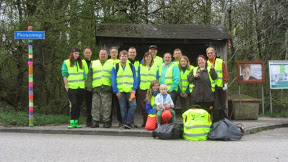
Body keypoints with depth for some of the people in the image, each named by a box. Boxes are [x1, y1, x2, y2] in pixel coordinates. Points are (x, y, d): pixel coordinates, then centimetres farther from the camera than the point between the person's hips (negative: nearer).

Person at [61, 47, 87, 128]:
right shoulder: (66, 63, 3)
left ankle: (76, 122, 11)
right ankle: (72, 122, -10)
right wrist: (67, 86, -9)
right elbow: (64, 75, -2)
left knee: (78, 105, 5)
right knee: (73, 104, -12)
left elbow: (85, 75, 13)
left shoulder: (82, 63, 13)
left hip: (81, 88, 4)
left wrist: (84, 85, 5)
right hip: (71, 88, -4)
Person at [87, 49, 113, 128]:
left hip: (107, 88, -2)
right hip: (96, 88, 2)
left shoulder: (111, 63, 13)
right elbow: (89, 75, 13)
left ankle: (106, 122, 3)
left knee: (106, 107, -3)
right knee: (95, 105, 0)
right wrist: (89, 86, 2)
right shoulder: (93, 63, 18)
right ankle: (95, 121, 5)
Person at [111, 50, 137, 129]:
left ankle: (129, 122, -8)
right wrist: (116, 91, -5)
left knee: (133, 105, -13)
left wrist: (134, 89, -6)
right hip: (120, 91, 0)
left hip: (130, 90, 0)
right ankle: (125, 123, 9)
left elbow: (135, 79, 7)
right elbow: (113, 80, 3)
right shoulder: (115, 67, 7)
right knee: (123, 108, 3)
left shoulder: (131, 66, 9)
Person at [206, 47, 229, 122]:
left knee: (223, 105, 5)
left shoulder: (221, 62, 6)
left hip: (221, 86, 0)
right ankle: (216, 121, 6)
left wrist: (225, 83, -7)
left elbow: (225, 73, 2)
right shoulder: (206, 63, 7)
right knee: (215, 106, -1)